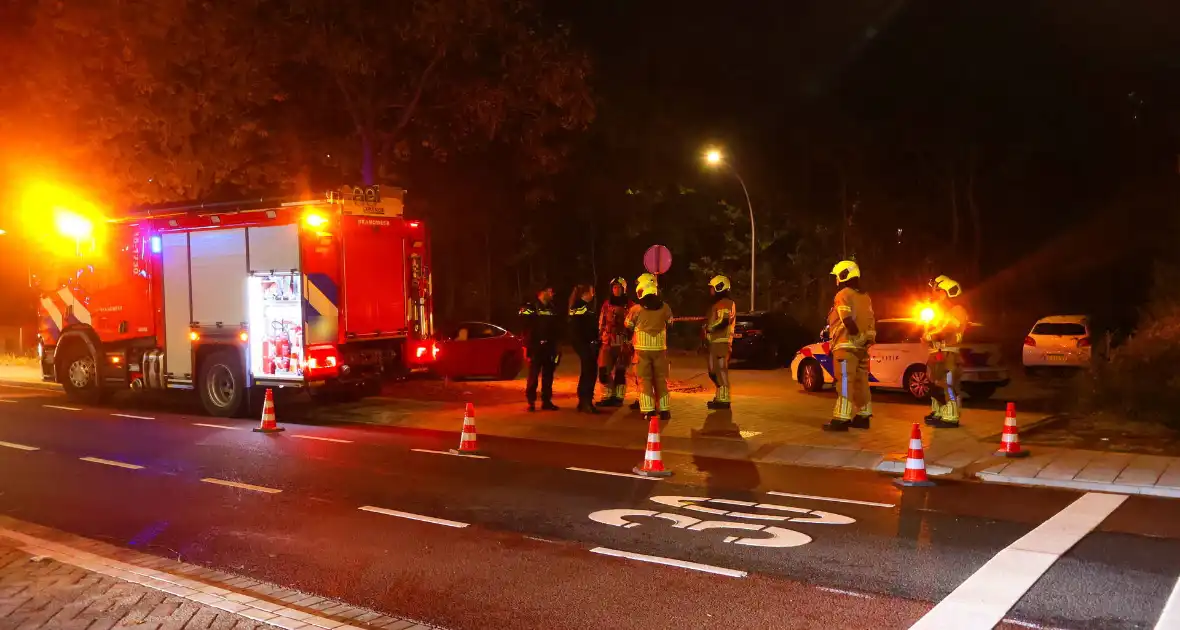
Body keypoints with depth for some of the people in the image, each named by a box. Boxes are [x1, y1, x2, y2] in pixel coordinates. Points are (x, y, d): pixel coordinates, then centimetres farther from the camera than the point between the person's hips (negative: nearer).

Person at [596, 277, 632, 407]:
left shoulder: (629, 305, 2)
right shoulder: (607, 304, 12)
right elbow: (601, 323, 16)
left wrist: (631, 342, -3)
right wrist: (600, 338, 11)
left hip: (623, 342, -3)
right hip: (608, 342, 3)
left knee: (620, 371, 0)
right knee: (604, 370, -2)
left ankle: (618, 397, 10)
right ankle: (607, 396, 9)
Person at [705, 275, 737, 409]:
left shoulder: (726, 304, -11)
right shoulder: (717, 304, 22)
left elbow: (723, 321, -24)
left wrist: (708, 328, -13)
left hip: (721, 342, -11)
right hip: (715, 342, 11)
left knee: (721, 370, -10)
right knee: (713, 371, 15)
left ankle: (723, 399, -8)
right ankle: (719, 396, 24)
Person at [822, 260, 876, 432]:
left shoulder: (843, 295, -8)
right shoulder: (865, 297, 17)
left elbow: (848, 321, -19)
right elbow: (870, 322, 16)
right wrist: (868, 339, 17)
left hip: (847, 345, -9)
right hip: (862, 346, 9)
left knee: (845, 382, -11)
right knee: (861, 382, 13)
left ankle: (842, 419, -15)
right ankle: (863, 417, 18)